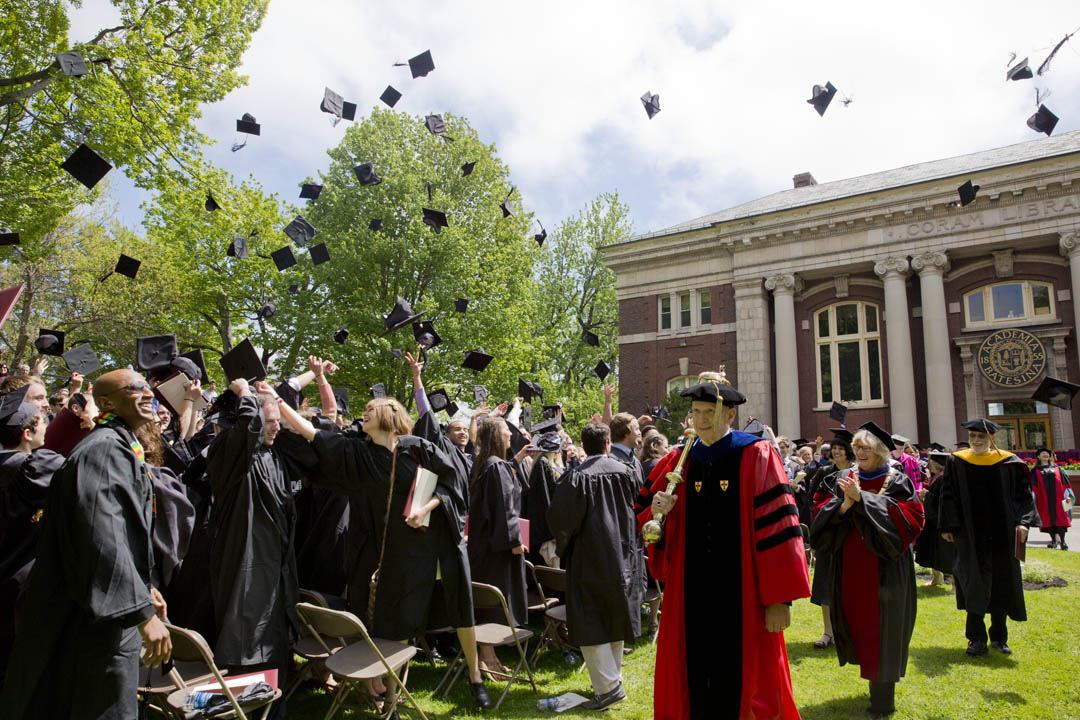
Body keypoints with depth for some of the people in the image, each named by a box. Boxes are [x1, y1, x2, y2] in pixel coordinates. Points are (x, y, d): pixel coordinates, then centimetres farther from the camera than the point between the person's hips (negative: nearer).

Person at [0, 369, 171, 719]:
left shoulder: (123, 447, 14)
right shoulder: (104, 449, -19)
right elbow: (103, 536, -29)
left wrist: (144, 586, 23)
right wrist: (142, 611, -30)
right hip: (97, 619, -10)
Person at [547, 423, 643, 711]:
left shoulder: (577, 477, -16)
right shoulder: (624, 471, 0)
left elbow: (560, 518, -17)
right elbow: (638, 509, 11)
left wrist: (563, 544, 1)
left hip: (591, 558, -6)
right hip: (622, 556, 6)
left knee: (591, 624, 0)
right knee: (615, 617, 18)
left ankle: (609, 687, -3)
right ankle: (614, 675, 29)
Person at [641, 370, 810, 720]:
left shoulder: (757, 457, -5)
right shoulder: (677, 461, 6)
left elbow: (777, 529, -9)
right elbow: (649, 524, 12)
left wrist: (779, 599, -13)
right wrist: (656, 512, -12)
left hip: (741, 596, -3)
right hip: (691, 595, 3)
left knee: (739, 686, 6)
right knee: (696, 687, 10)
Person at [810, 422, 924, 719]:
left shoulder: (896, 480, -1)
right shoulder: (845, 479, 8)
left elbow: (905, 516, -15)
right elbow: (825, 515, 3)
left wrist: (862, 498, -21)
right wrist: (844, 504, -18)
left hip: (885, 568, -3)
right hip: (851, 566, 4)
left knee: (882, 631, 0)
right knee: (859, 624, 9)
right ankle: (876, 681, 29)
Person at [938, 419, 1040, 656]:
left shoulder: (1008, 462, 3)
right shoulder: (956, 462, 2)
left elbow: (1023, 494, 3)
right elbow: (948, 496, 3)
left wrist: (1023, 521, -11)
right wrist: (947, 527, -2)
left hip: (1001, 533, 1)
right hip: (970, 533, -1)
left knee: (1002, 581, 8)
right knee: (975, 582, -3)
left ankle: (999, 636, 23)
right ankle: (976, 638, 3)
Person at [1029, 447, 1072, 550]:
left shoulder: (1057, 468, 15)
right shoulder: (1035, 471, 12)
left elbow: (1065, 483, 12)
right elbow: (1033, 485, 6)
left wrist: (1067, 495, 1)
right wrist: (1033, 497, -5)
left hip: (1057, 497, 0)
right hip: (1043, 498, 0)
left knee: (1060, 517, -6)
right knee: (1048, 518, -3)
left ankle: (1062, 540, -4)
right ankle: (1054, 539, 5)